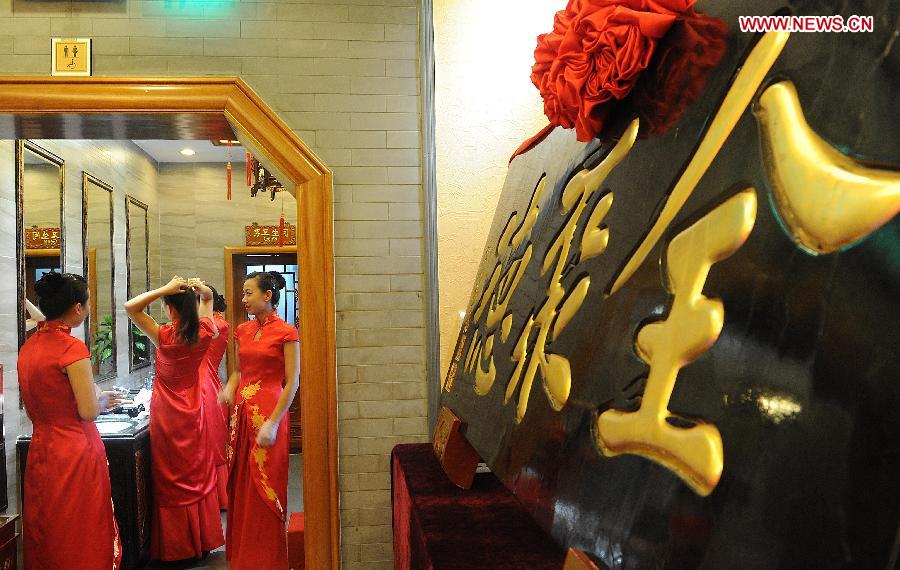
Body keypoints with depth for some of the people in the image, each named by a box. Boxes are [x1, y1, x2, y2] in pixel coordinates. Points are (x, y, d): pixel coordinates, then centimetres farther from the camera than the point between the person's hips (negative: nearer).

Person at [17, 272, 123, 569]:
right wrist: (102, 399, 4)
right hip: (75, 453, -7)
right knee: (81, 541, 5)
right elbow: (88, 412, -18)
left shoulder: (28, 346, 5)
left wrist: (97, 399, 16)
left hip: (41, 451, 7)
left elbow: (33, 410, 14)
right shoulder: (72, 347, -18)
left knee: (47, 538, 19)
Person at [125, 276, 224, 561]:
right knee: (198, 476, 15)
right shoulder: (205, 333, -7)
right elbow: (208, 298, 11)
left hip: (167, 412, -4)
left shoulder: (165, 336, -20)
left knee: (171, 478, 7)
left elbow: (130, 307, -16)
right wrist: (199, 288, -10)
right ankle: (202, 539, 24)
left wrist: (165, 289, -23)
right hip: (193, 410, 4)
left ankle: (176, 546, 16)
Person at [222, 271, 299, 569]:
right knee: (240, 485, 12)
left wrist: (273, 423, -18)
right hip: (241, 411, 6)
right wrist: (229, 389, -1)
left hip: (268, 412, -6)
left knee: (264, 488, 0)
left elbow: (292, 383, -12)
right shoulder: (243, 330, 10)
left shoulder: (285, 332, -9)